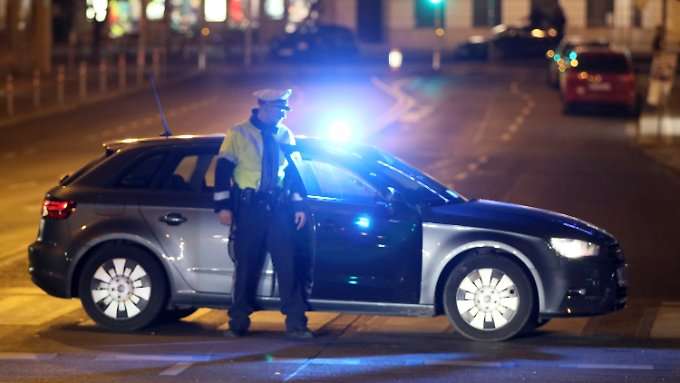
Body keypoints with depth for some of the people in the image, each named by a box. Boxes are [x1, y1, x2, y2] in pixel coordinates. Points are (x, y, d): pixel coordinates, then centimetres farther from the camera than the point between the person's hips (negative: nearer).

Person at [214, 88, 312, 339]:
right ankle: (238, 323, 11)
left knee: (288, 264, -4)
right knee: (246, 266, 1)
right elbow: (222, 170, -3)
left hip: (278, 206, 3)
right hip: (249, 207, -3)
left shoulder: (285, 135, 11)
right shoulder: (239, 134, -1)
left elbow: (293, 172, 15)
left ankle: (295, 324, -2)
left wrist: (298, 205, 8)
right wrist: (223, 206, -9)